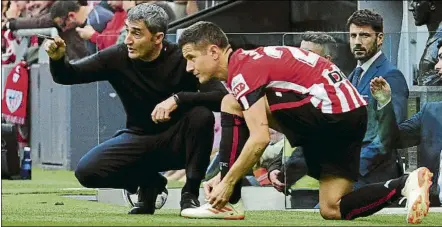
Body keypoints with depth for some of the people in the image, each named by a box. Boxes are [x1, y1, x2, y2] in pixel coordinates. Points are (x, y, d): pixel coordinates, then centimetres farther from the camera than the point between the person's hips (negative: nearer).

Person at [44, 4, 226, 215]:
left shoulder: (182, 60, -16)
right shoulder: (118, 57, -10)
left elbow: (222, 97, -26)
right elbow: (67, 76, -5)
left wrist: (178, 99, -40)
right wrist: (57, 59, -29)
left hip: (177, 142, -2)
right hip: (138, 139, 3)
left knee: (201, 115, -34)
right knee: (86, 170, -20)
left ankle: (190, 193, -14)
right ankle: (148, 182, 9)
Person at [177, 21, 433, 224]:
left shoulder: (243, 71, -11)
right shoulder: (248, 61, 20)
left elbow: (260, 139, -20)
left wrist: (227, 183, -12)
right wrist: (225, 177, 17)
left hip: (330, 109, -10)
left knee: (231, 105, -9)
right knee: (333, 210, 11)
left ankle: (229, 203, -7)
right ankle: (407, 184, -2)